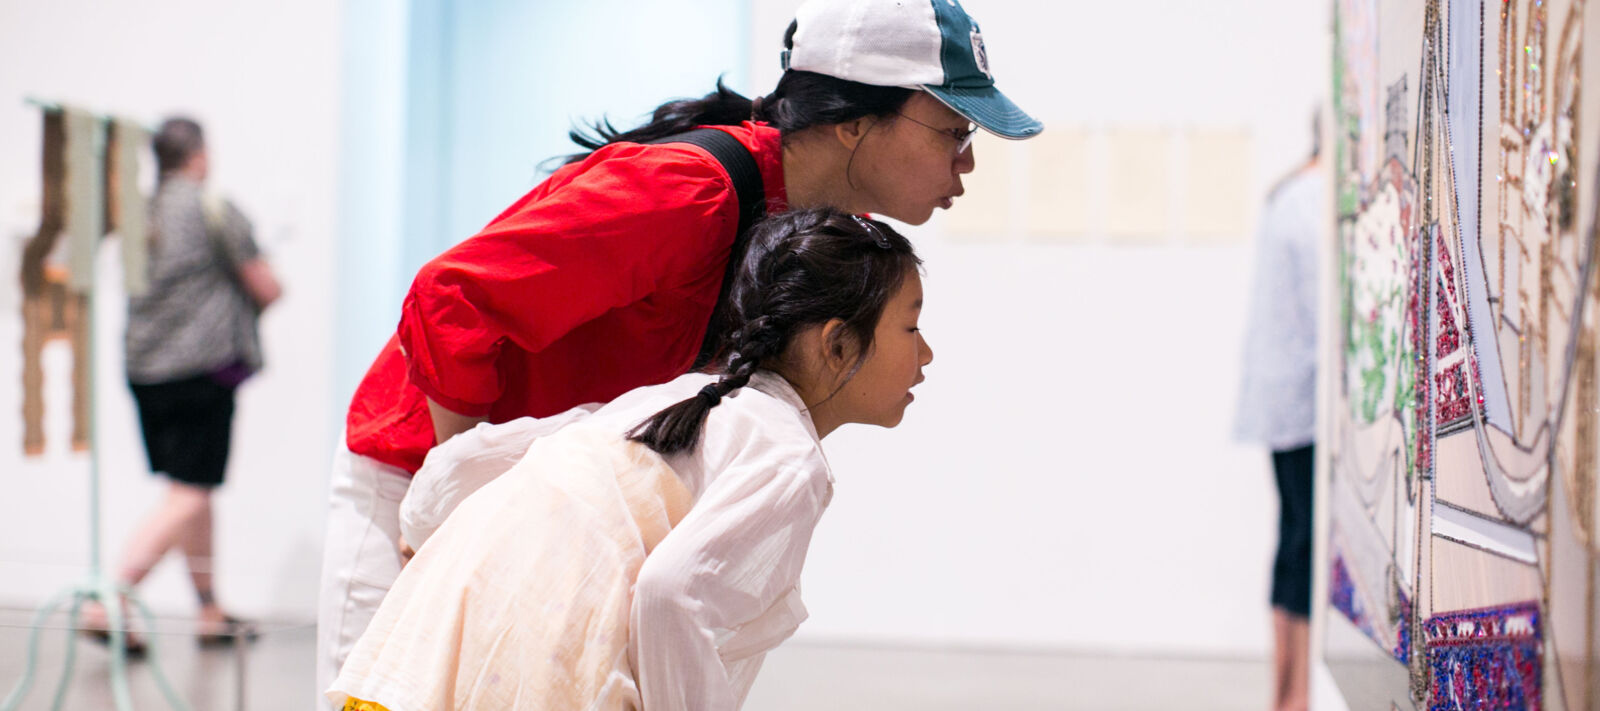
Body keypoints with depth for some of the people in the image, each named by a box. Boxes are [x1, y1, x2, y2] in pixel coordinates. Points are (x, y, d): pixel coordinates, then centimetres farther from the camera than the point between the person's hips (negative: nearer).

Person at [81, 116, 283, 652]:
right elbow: (267, 289, -6)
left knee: (191, 490, 16)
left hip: (142, 363, 7)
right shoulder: (214, 210, -8)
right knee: (189, 496, -6)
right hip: (204, 364, -7)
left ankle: (210, 612, 22)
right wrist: (268, 285, 17)